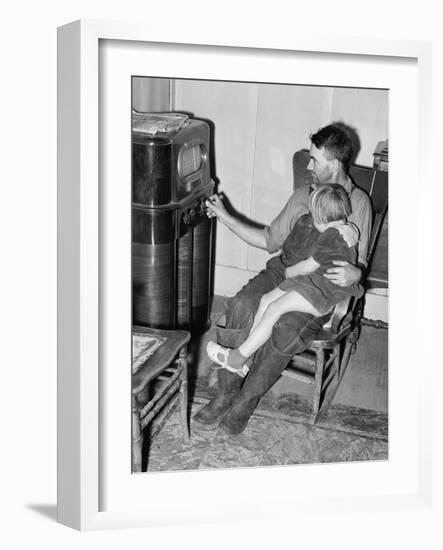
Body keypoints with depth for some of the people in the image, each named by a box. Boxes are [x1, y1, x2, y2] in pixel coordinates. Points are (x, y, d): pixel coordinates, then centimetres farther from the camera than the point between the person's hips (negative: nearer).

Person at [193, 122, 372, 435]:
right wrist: (226, 218, 13)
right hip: (284, 271, 4)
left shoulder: (358, 204, -2)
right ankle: (226, 393, -17)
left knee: (287, 328, -34)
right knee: (241, 306, -26)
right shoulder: (303, 195, 12)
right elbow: (270, 240, 17)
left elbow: (359, 261, 0)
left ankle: (247, 399, -14)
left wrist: (355, 273, -26)